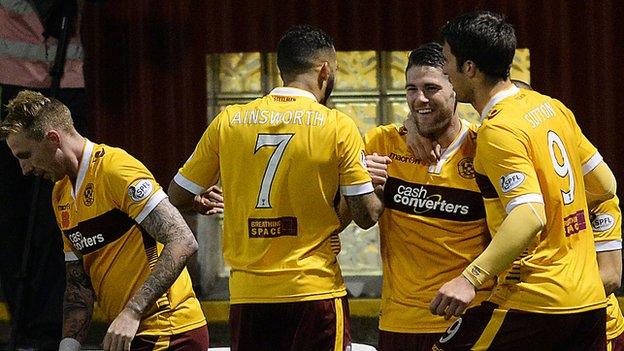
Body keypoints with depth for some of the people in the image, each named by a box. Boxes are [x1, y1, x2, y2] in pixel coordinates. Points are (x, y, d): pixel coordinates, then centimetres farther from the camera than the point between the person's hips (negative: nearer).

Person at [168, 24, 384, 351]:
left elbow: (178, 196, 10)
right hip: (315, 291, -3)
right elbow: (366, 214, -3)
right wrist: (379, 187, 18)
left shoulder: (228, 121, 3)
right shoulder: (338, 127, -4)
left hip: (247, 295, 3)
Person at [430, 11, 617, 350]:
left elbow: (530, 217, -26)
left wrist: (470, 278, -33)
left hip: (535, 302, -8)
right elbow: (605, 185, 17)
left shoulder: (498, 131, -14)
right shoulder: (551, 107, 10)